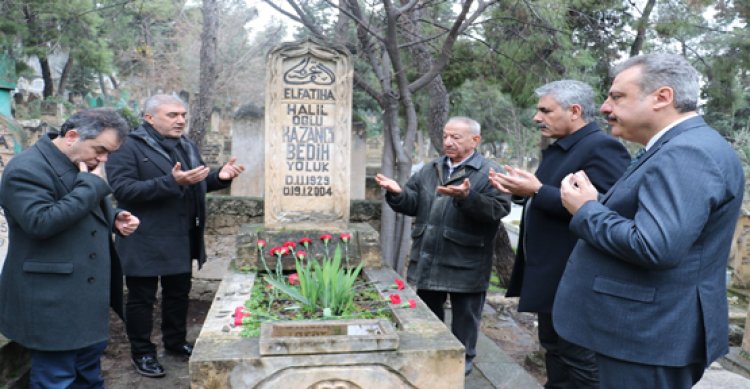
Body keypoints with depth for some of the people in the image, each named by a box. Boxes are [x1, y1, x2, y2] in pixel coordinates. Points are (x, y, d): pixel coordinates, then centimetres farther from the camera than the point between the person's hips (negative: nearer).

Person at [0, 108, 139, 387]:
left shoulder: (82, 166, 11)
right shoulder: (27, 169, -17)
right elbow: (41, 222, -30)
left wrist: (114, 219, 2)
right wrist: (92, 184, -25)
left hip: (87, 293, 9)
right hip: (51, 301, -9)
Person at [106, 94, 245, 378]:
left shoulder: (186, 146, 11)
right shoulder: (128, 147, -13)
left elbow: (197, 184, 18)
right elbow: (122, 190, -24)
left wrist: (219, 177, -5)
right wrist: (172, 181, -33)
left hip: (182, 238, 7)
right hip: (146, 242, -7)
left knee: (179, 292, 19)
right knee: (142, 298, 8)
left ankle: (176, 342, 37)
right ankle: (142, 352, 24)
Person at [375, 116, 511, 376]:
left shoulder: (489, 173, -8)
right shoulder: (429, 170, 11)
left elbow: (499, 209, -22)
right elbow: (414, 203, 9)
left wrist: (467, 197, -35)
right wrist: (397, 193, -11)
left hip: (465, 264, -5)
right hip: (427, 261, 6)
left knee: (464, 319, 11)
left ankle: (462, 360, 30)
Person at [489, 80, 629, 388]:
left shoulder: (602, 147, -17)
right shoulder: (559, 149, 14)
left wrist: (537, 191, -26)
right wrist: (522, 192, 1)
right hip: (550, 275, 10)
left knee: (578, 357, 3)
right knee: (553, 349, 20)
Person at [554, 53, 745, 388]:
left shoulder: (687, 153, -21)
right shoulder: (676, 148, 12)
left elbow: (655, 247, -32)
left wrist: (586, 210, -18)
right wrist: (595, 203, 1)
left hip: (651, 336, -10)